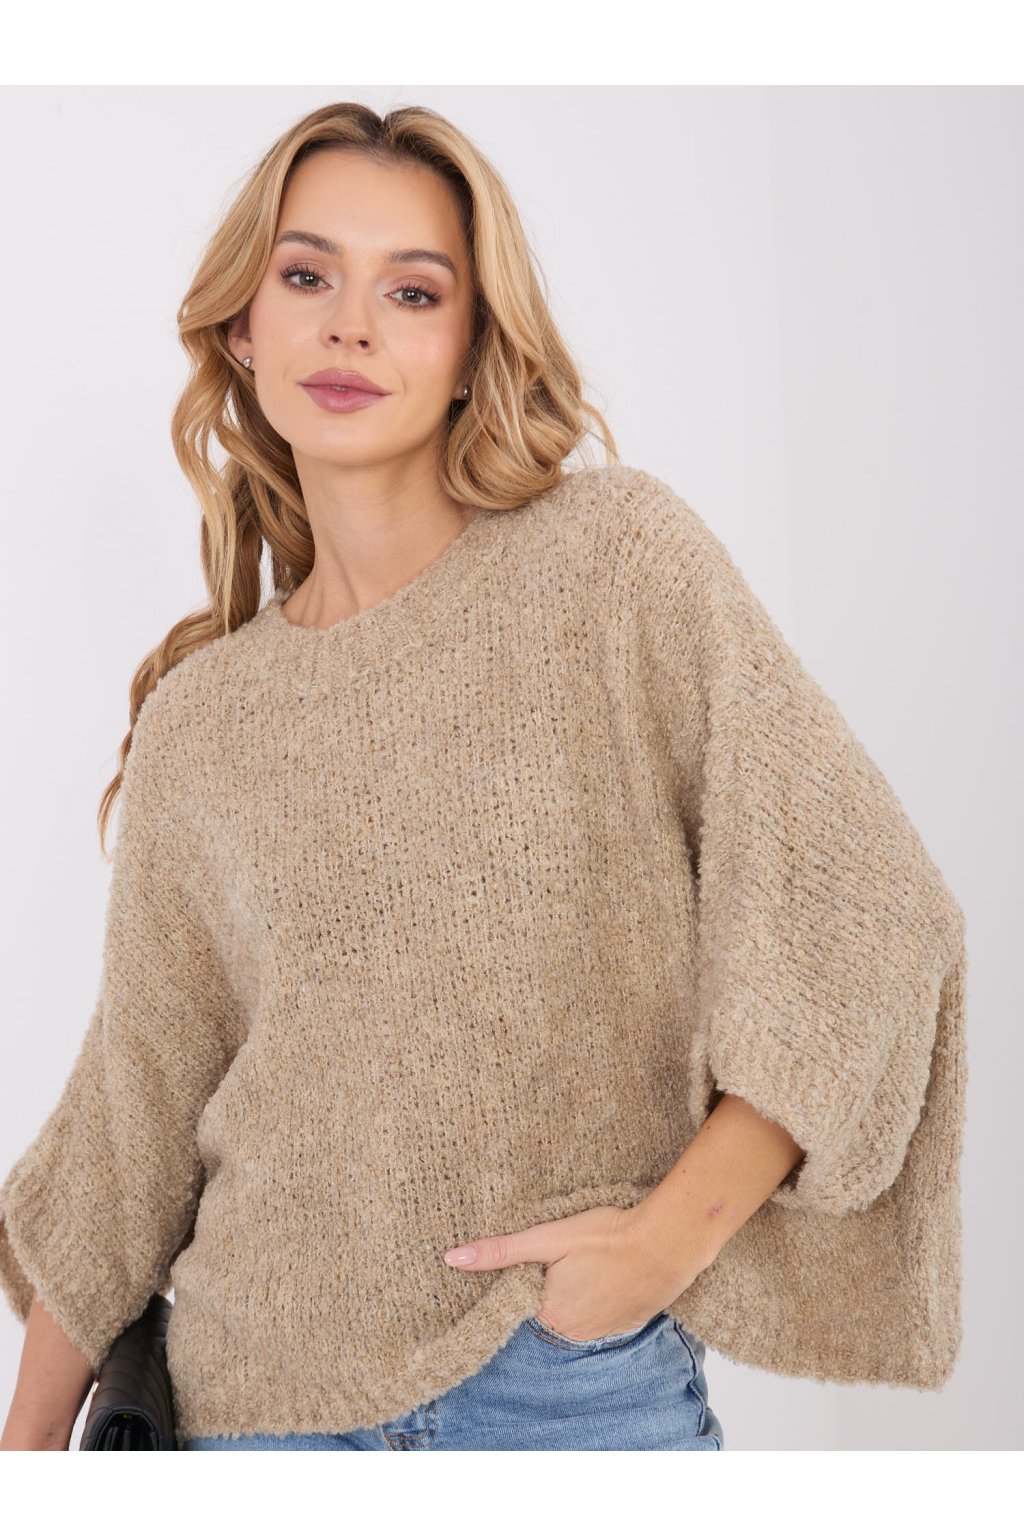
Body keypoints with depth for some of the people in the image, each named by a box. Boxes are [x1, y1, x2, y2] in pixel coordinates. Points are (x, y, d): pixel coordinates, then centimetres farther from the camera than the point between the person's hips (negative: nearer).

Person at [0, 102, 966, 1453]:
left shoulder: (616, 557, -6)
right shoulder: (199, 718, 4)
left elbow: (864, 911, -8)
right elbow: (136, 1102, 10)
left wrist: (674, 1231, -13)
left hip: (579, 1375, -2)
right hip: (262, 1390, 3)